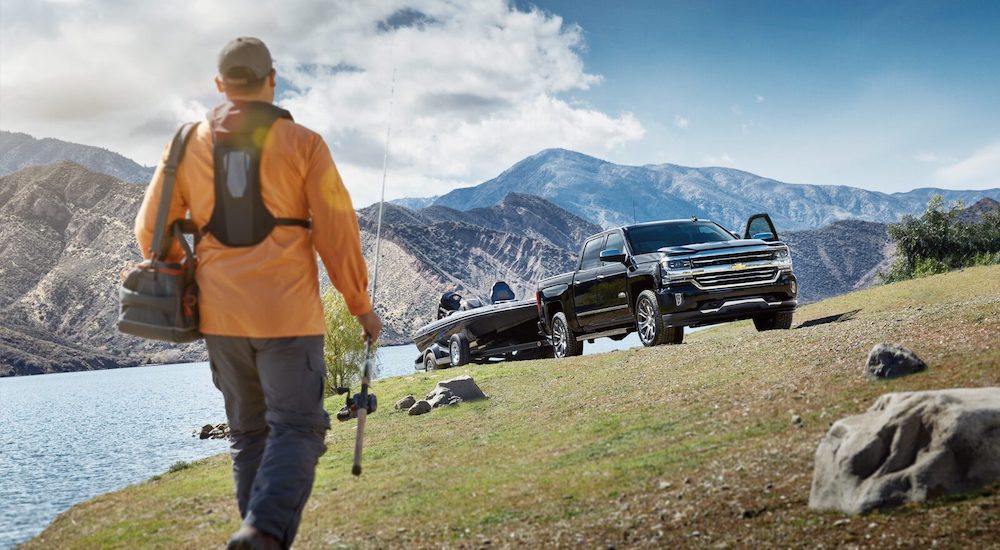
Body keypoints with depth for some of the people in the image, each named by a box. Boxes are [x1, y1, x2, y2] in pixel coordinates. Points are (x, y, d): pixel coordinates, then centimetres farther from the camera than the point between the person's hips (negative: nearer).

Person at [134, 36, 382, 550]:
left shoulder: (189, 143, 7)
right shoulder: (302, 143, -3)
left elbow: (151, 229, 10)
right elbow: (337, 233, -5)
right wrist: (361, 306, 4)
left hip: (221, 315, 4)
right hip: (288, 313, -4)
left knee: (248, 432, 16)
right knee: (296, 428, 1)